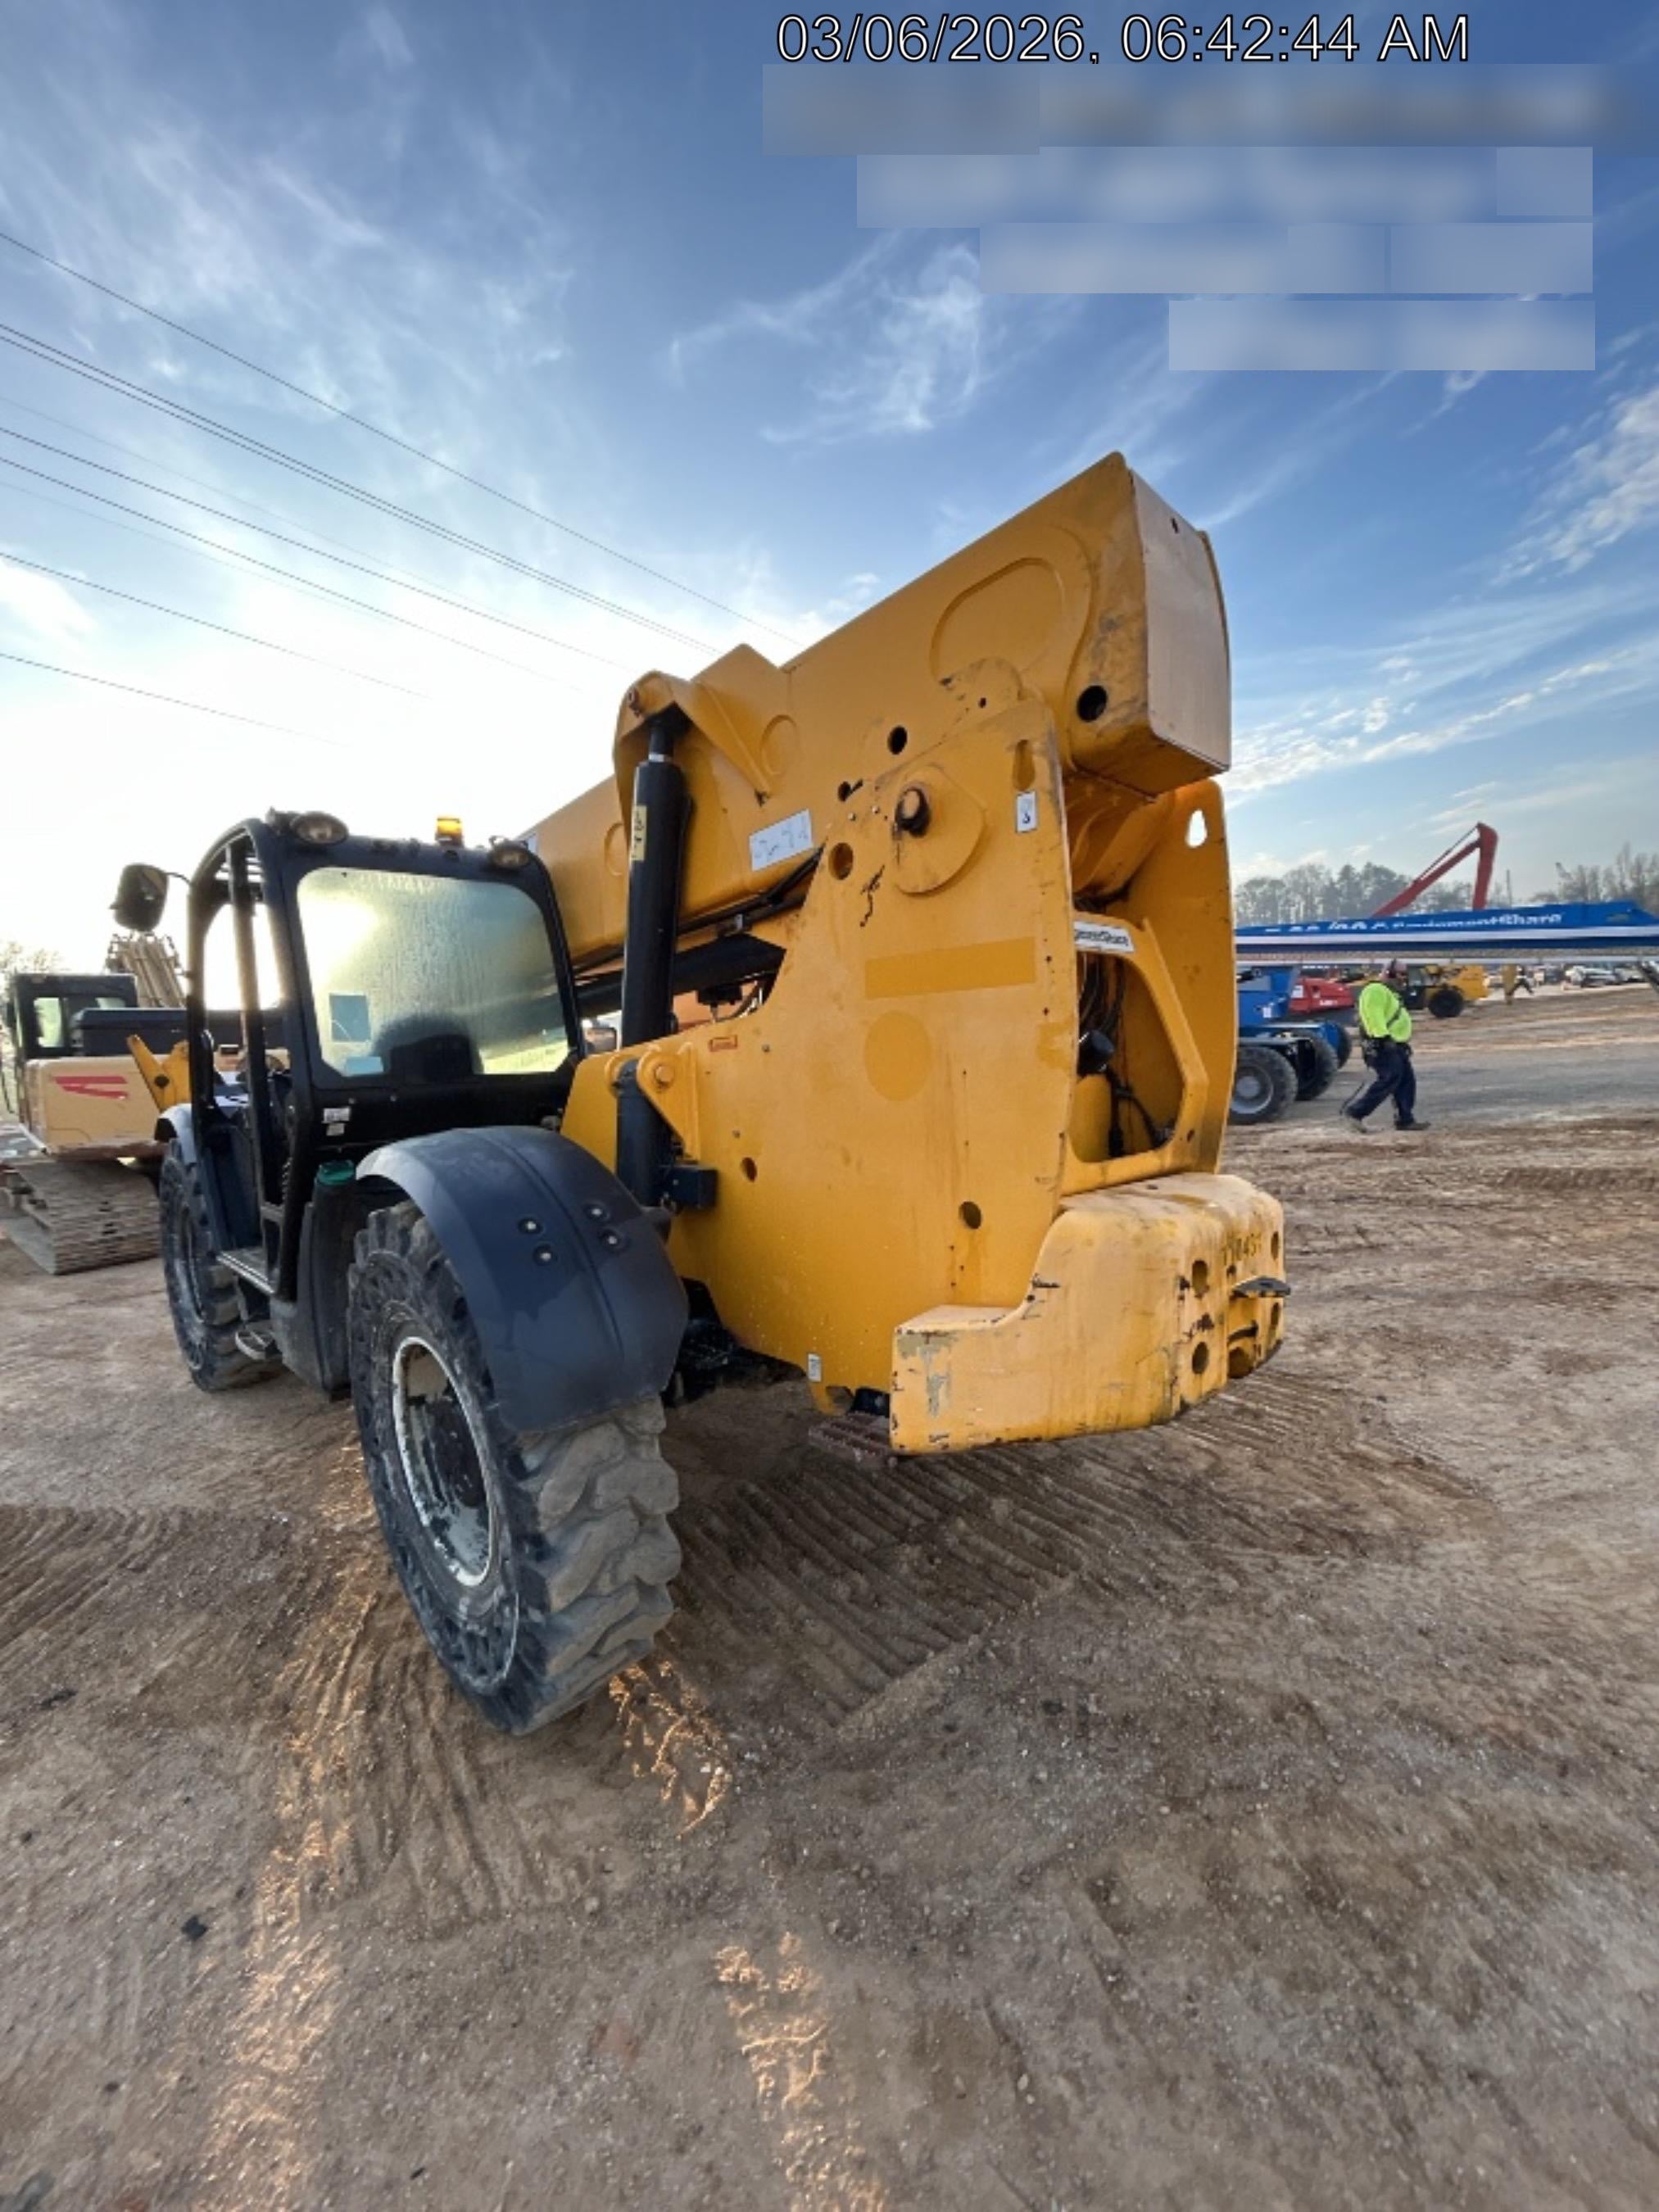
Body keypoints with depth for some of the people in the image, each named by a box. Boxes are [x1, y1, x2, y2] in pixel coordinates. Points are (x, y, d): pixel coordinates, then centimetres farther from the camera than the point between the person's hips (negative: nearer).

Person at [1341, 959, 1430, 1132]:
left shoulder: (1390, 992, 25)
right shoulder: (1376, 990, -9)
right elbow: (1373, 1015, -22)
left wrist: (1404, 1043, 30)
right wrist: (1384, 1037, -30)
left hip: (1394, 1045, 11)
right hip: (1382, 1046, -11)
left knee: (1407, 1081, 6)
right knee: (1387, 1081, -16)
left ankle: (1405, 1119, 9)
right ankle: (1354, 1112, -13)